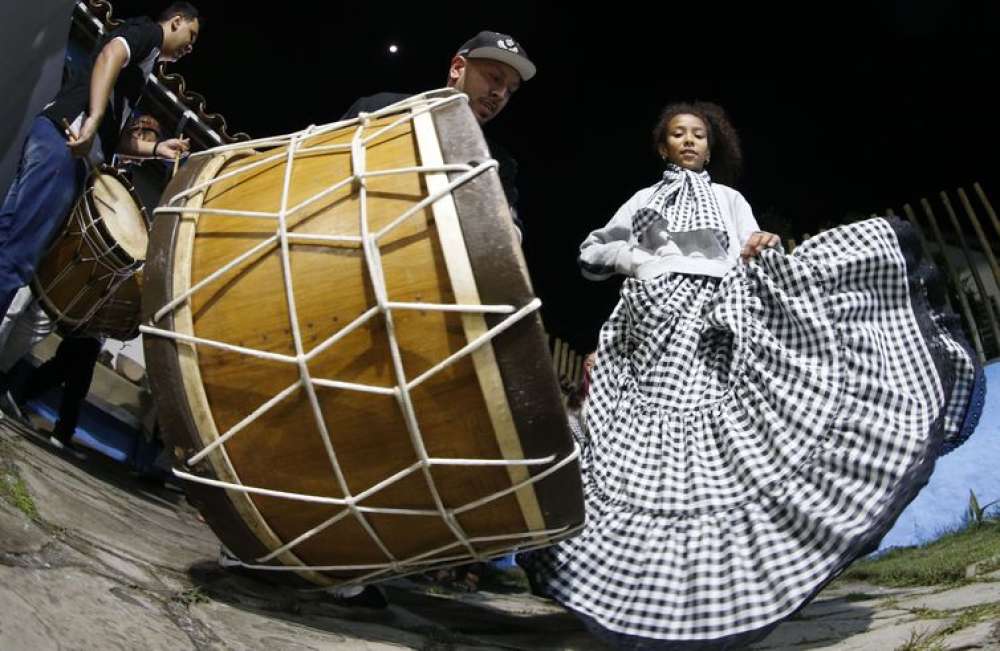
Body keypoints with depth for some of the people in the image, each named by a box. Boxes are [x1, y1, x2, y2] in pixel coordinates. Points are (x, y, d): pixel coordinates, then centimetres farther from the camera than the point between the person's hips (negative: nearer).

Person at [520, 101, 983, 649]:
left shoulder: (729, 199, 22)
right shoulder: (643, 200, 22)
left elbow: (754, 271, 12)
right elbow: (589, 254, 19)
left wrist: (761, 251, -10)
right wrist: (627, 255, 0)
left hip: (713, 326, 0)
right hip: (653, 326, 0)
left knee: (723, 449, -13)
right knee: (638, 450, -9)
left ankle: (721, 579, -9)